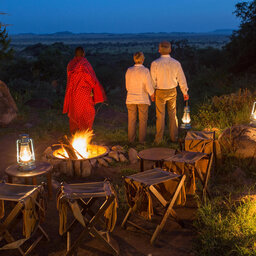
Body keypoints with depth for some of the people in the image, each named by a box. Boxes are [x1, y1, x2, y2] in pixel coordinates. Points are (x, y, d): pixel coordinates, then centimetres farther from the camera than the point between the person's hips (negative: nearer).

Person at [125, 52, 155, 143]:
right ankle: (142, 139, 13)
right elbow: (149, 87, -14)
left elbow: (127, 86, 5)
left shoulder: (129, 70, -3)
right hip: (143, 99, -3)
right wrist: (152, 95, 4)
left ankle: (131, 138, 18)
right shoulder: (145, 71, -14)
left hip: (131, 99, 3)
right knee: (143, 120, 9)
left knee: (131, 119, 12)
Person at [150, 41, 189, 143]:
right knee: (172, 114, 14)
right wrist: (185, 93, 10)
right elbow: (181, 79, -3)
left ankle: (159, 139, 11)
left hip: (160, 93, -2)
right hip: (172, 92, 2)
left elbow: (153, 80, -13)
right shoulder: (176, 63, -9)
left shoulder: (155, 63, -17)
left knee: (160, 116, 6)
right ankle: (174, 137, 19)